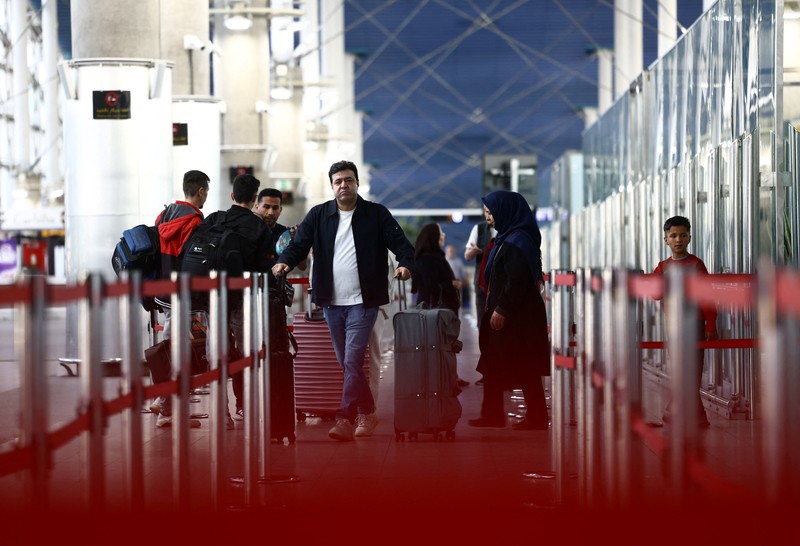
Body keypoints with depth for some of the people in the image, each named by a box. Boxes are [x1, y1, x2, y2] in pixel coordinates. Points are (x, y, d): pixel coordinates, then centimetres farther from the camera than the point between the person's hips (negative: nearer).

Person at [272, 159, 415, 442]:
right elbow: (299, 244, 4)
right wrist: (284, 262, -17)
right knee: (346, 363, 12)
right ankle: (367, 413, 26)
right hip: (331, 302, 4)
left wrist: (405, 264, -22)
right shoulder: (318, 215, 8)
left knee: (352, 361, -14)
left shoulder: (376, 214, 2)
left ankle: (344, 419, -18)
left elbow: (401, 243, -2)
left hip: (362, 302, -4)